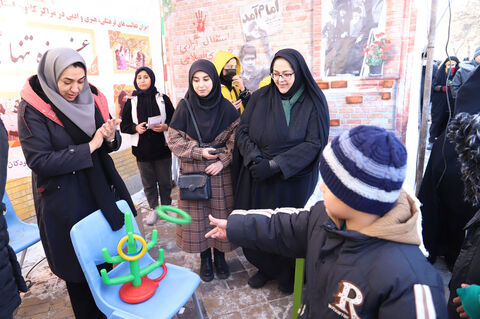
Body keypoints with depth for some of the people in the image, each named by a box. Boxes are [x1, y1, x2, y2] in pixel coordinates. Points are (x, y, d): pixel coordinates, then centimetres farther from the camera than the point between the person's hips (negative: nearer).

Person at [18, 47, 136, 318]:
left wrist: (111, 137, -16)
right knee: (78, 268, 9)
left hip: (101, 192, 4)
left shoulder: (93, 99, 1)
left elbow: (112, 144, 7)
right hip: (65, 202, -4)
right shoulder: (33, 109, -12)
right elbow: (39, 161, -17)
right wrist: (89, 147, -22)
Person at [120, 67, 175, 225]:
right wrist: (136, 128, -12)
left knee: (165, 181, 8)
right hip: (142, 149, 1)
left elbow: (174, 120, 7)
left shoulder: (163, 99, 5)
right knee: (148, 182, 10)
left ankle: (166, 206, 28)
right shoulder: (131, 102, 7)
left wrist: (165, 126, -13)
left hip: (162, 148, 0)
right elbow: (123, 126, 7)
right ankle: (153, 208, 27)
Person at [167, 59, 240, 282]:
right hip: (193, 172, 0)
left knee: (220, 214, 8)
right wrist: (200, 152, -13)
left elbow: (235, 139, -1)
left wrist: (222, 161, -13)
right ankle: (205, 258, 29)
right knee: (198, 216, 8)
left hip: (220, 172, 0)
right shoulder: (184, 107, -4)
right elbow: (174, 140, -3)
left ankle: (220, 256, 30)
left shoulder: (226, 107, -3)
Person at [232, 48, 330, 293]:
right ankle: (264, 267, 38)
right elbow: (242, 131, 1)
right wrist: (255, 159, -17)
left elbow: (314, 143, -13)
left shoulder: (313, 102, -6)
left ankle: (288, 274, 36)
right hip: (256, 180, 3)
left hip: (293, 181, -2)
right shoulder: (260, 97, 2)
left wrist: (275, 165, -20)